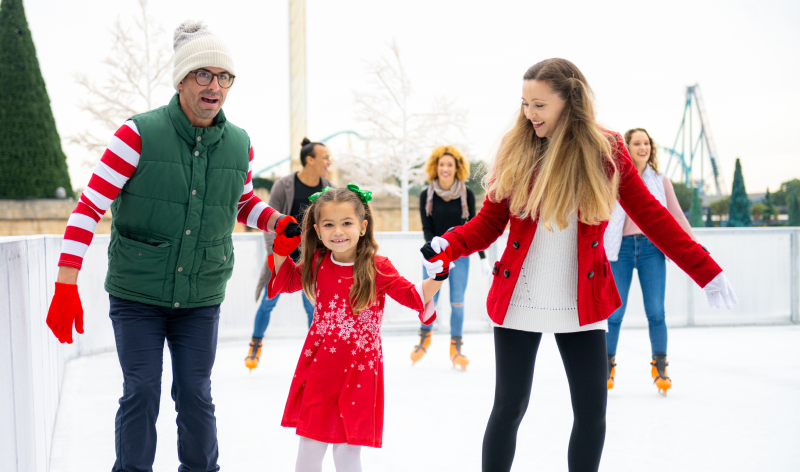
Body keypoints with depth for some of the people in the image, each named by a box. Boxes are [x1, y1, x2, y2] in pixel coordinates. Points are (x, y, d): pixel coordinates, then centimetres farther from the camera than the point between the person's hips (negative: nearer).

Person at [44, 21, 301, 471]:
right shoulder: (138, 134, -13)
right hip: (136, 295, -3)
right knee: (141, 395, 0)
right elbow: (89, 207, -12)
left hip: (201, 299, 3)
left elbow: (245, 204, 20)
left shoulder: (240, 145, 0)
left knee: (196, 396, 8)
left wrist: (283, 224, -1)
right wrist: (66, 286, -17)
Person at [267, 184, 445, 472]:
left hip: (359, 368, -3)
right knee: (310, 447, 11)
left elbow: (414, 297, -8)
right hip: (318, 365, 3)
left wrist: (436, 278, -24)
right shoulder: (317, 262, 1)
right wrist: (281, 250, 7)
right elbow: (287, 280, 20)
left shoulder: (377, 268, -11)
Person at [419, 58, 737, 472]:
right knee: (509, 408, 1)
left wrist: (706, 271, -1)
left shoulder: (606, 151, -2)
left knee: (592, 411, 3)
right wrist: (447, 245, -22)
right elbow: (488, 222, -2)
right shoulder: (517, 151, -2)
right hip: (518, 302, -1)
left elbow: (651, 216, 2)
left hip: (582, 305, 1)